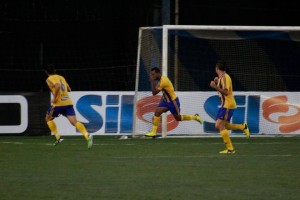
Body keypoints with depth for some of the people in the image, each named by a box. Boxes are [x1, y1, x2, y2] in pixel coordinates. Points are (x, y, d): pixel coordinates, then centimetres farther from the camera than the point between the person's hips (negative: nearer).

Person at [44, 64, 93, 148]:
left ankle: (58, 137, 10)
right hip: (68, 102, 5)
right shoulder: (61, 77, 20)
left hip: (58, 103, -5)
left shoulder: (49, 79, -1)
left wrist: (54, 98, -16)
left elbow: (57, 86, -22)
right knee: (74, 122, -7)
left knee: (48, 119, 20)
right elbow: (69, 89, 25)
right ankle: (87, 136, -30)